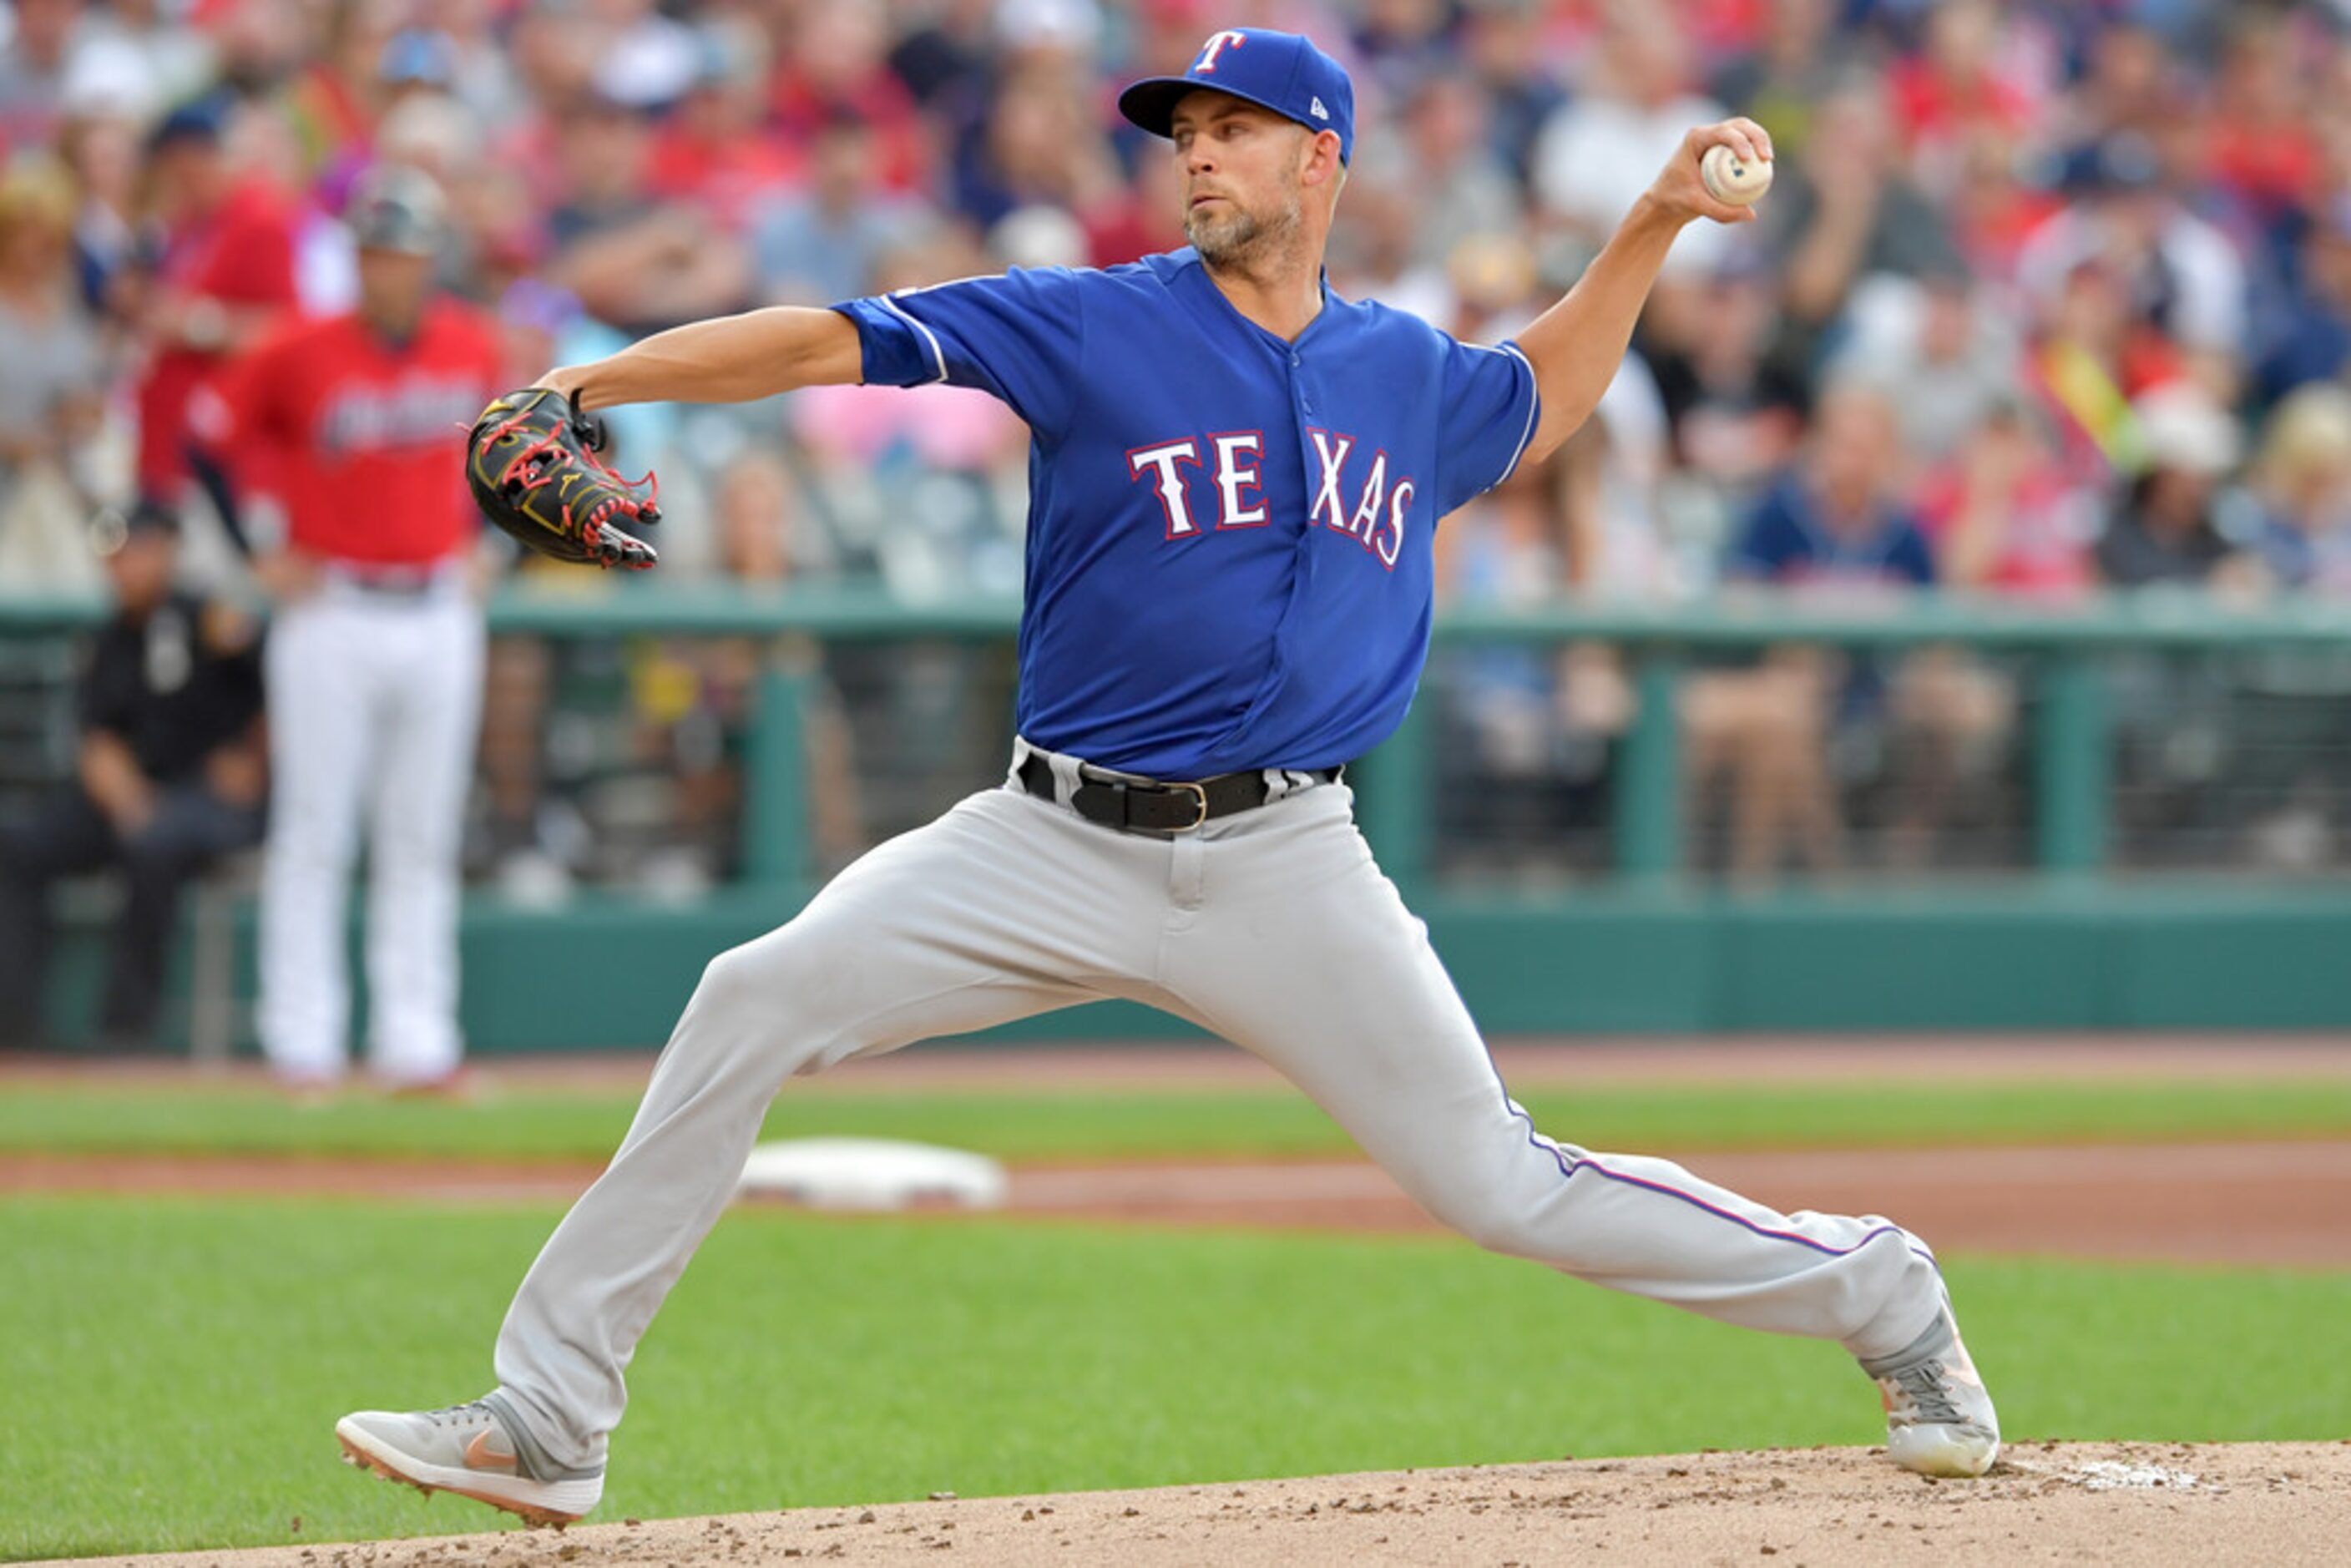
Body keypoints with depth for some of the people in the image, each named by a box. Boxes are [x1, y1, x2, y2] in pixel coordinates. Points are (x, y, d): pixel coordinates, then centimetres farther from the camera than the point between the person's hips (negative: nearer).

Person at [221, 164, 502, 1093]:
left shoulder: (472, 350, 4)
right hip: (333, 616, -4)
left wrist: (463, 535, 12)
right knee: (314, 834, -3)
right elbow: (238, 431, 7)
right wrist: (274, 541, 1)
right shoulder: (303, 356, -8)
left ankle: (415, 1042, 9)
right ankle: (302, 1041, 0)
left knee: (422, 841, 6)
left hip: (439, 619, 4)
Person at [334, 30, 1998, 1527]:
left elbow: (1535, 401, 33)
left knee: (1500, 1187, -3)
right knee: (756, 1003, -15)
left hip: (1285, 864, 1)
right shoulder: (1095, 328, -3)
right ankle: (549, 1423, -10)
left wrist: (1655, 225, 22)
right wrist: (580, 388, -20)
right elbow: (830, 341, -11)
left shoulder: (1406, 374, 9)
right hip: (1060, 848, 0)